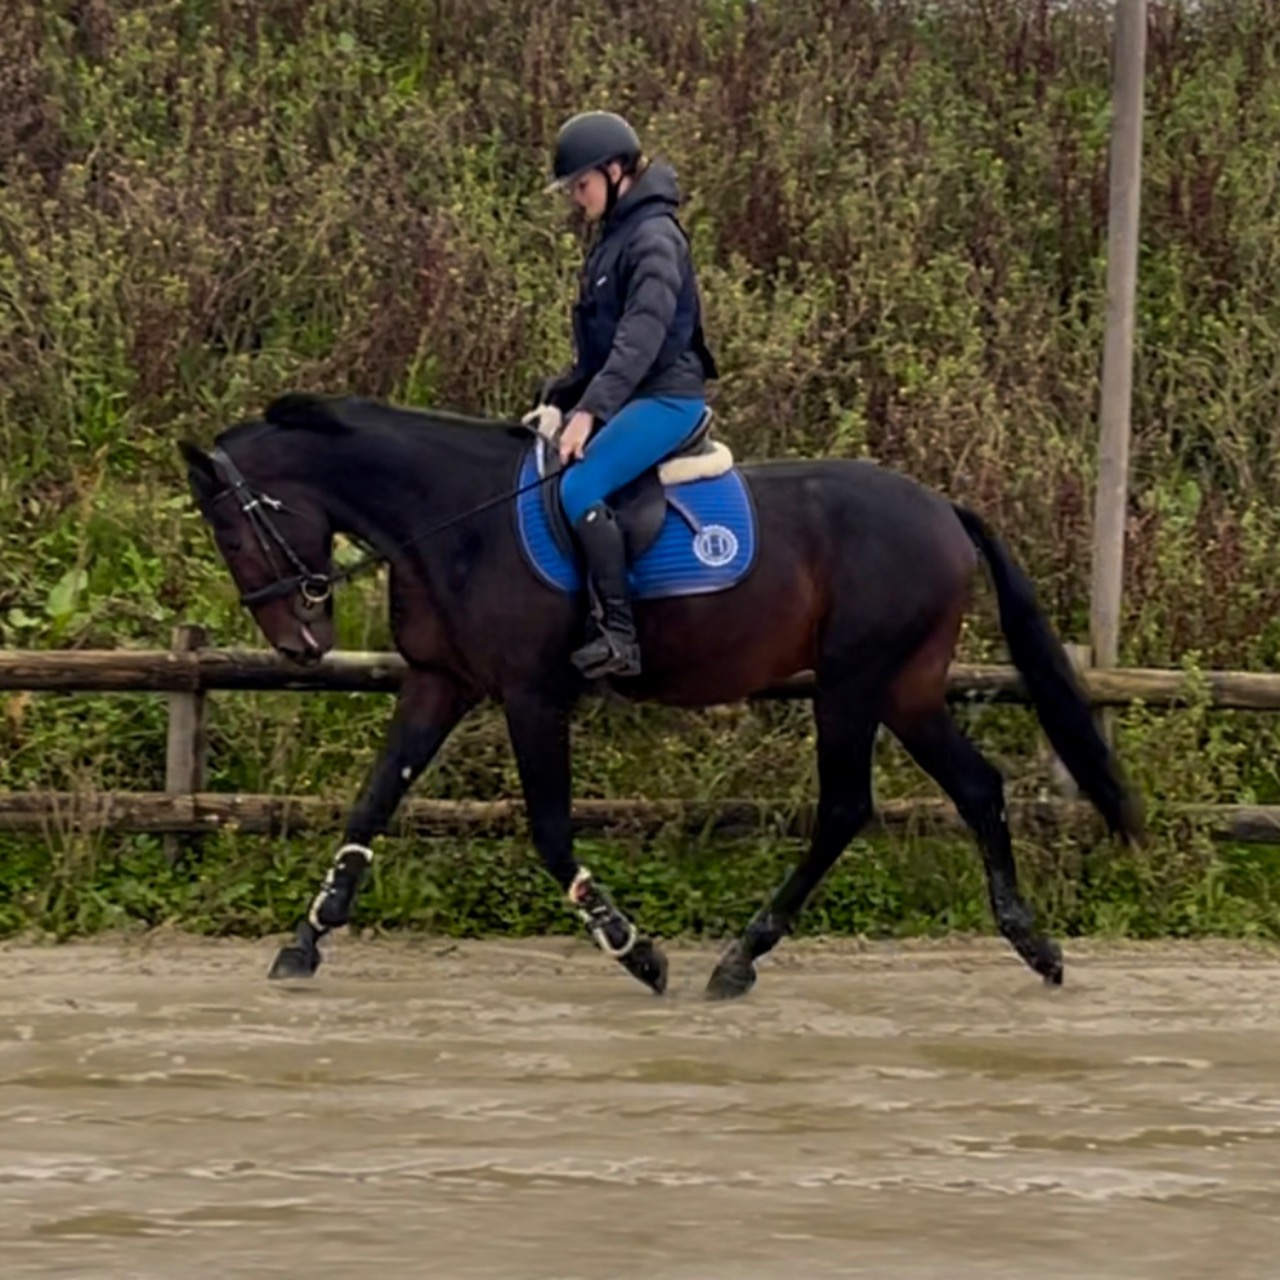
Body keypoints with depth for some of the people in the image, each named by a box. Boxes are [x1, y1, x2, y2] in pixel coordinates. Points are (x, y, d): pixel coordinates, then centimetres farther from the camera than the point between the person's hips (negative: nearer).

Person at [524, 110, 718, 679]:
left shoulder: (654, 238, -14)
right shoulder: (613, 237, 16)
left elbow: (640, 339, -25)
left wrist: (589, 410, -32)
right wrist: (557, 399, 15)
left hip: (665, 398, -11)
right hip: (626, 400, 11)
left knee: (578, 490, -27)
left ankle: (618, 634, -26)